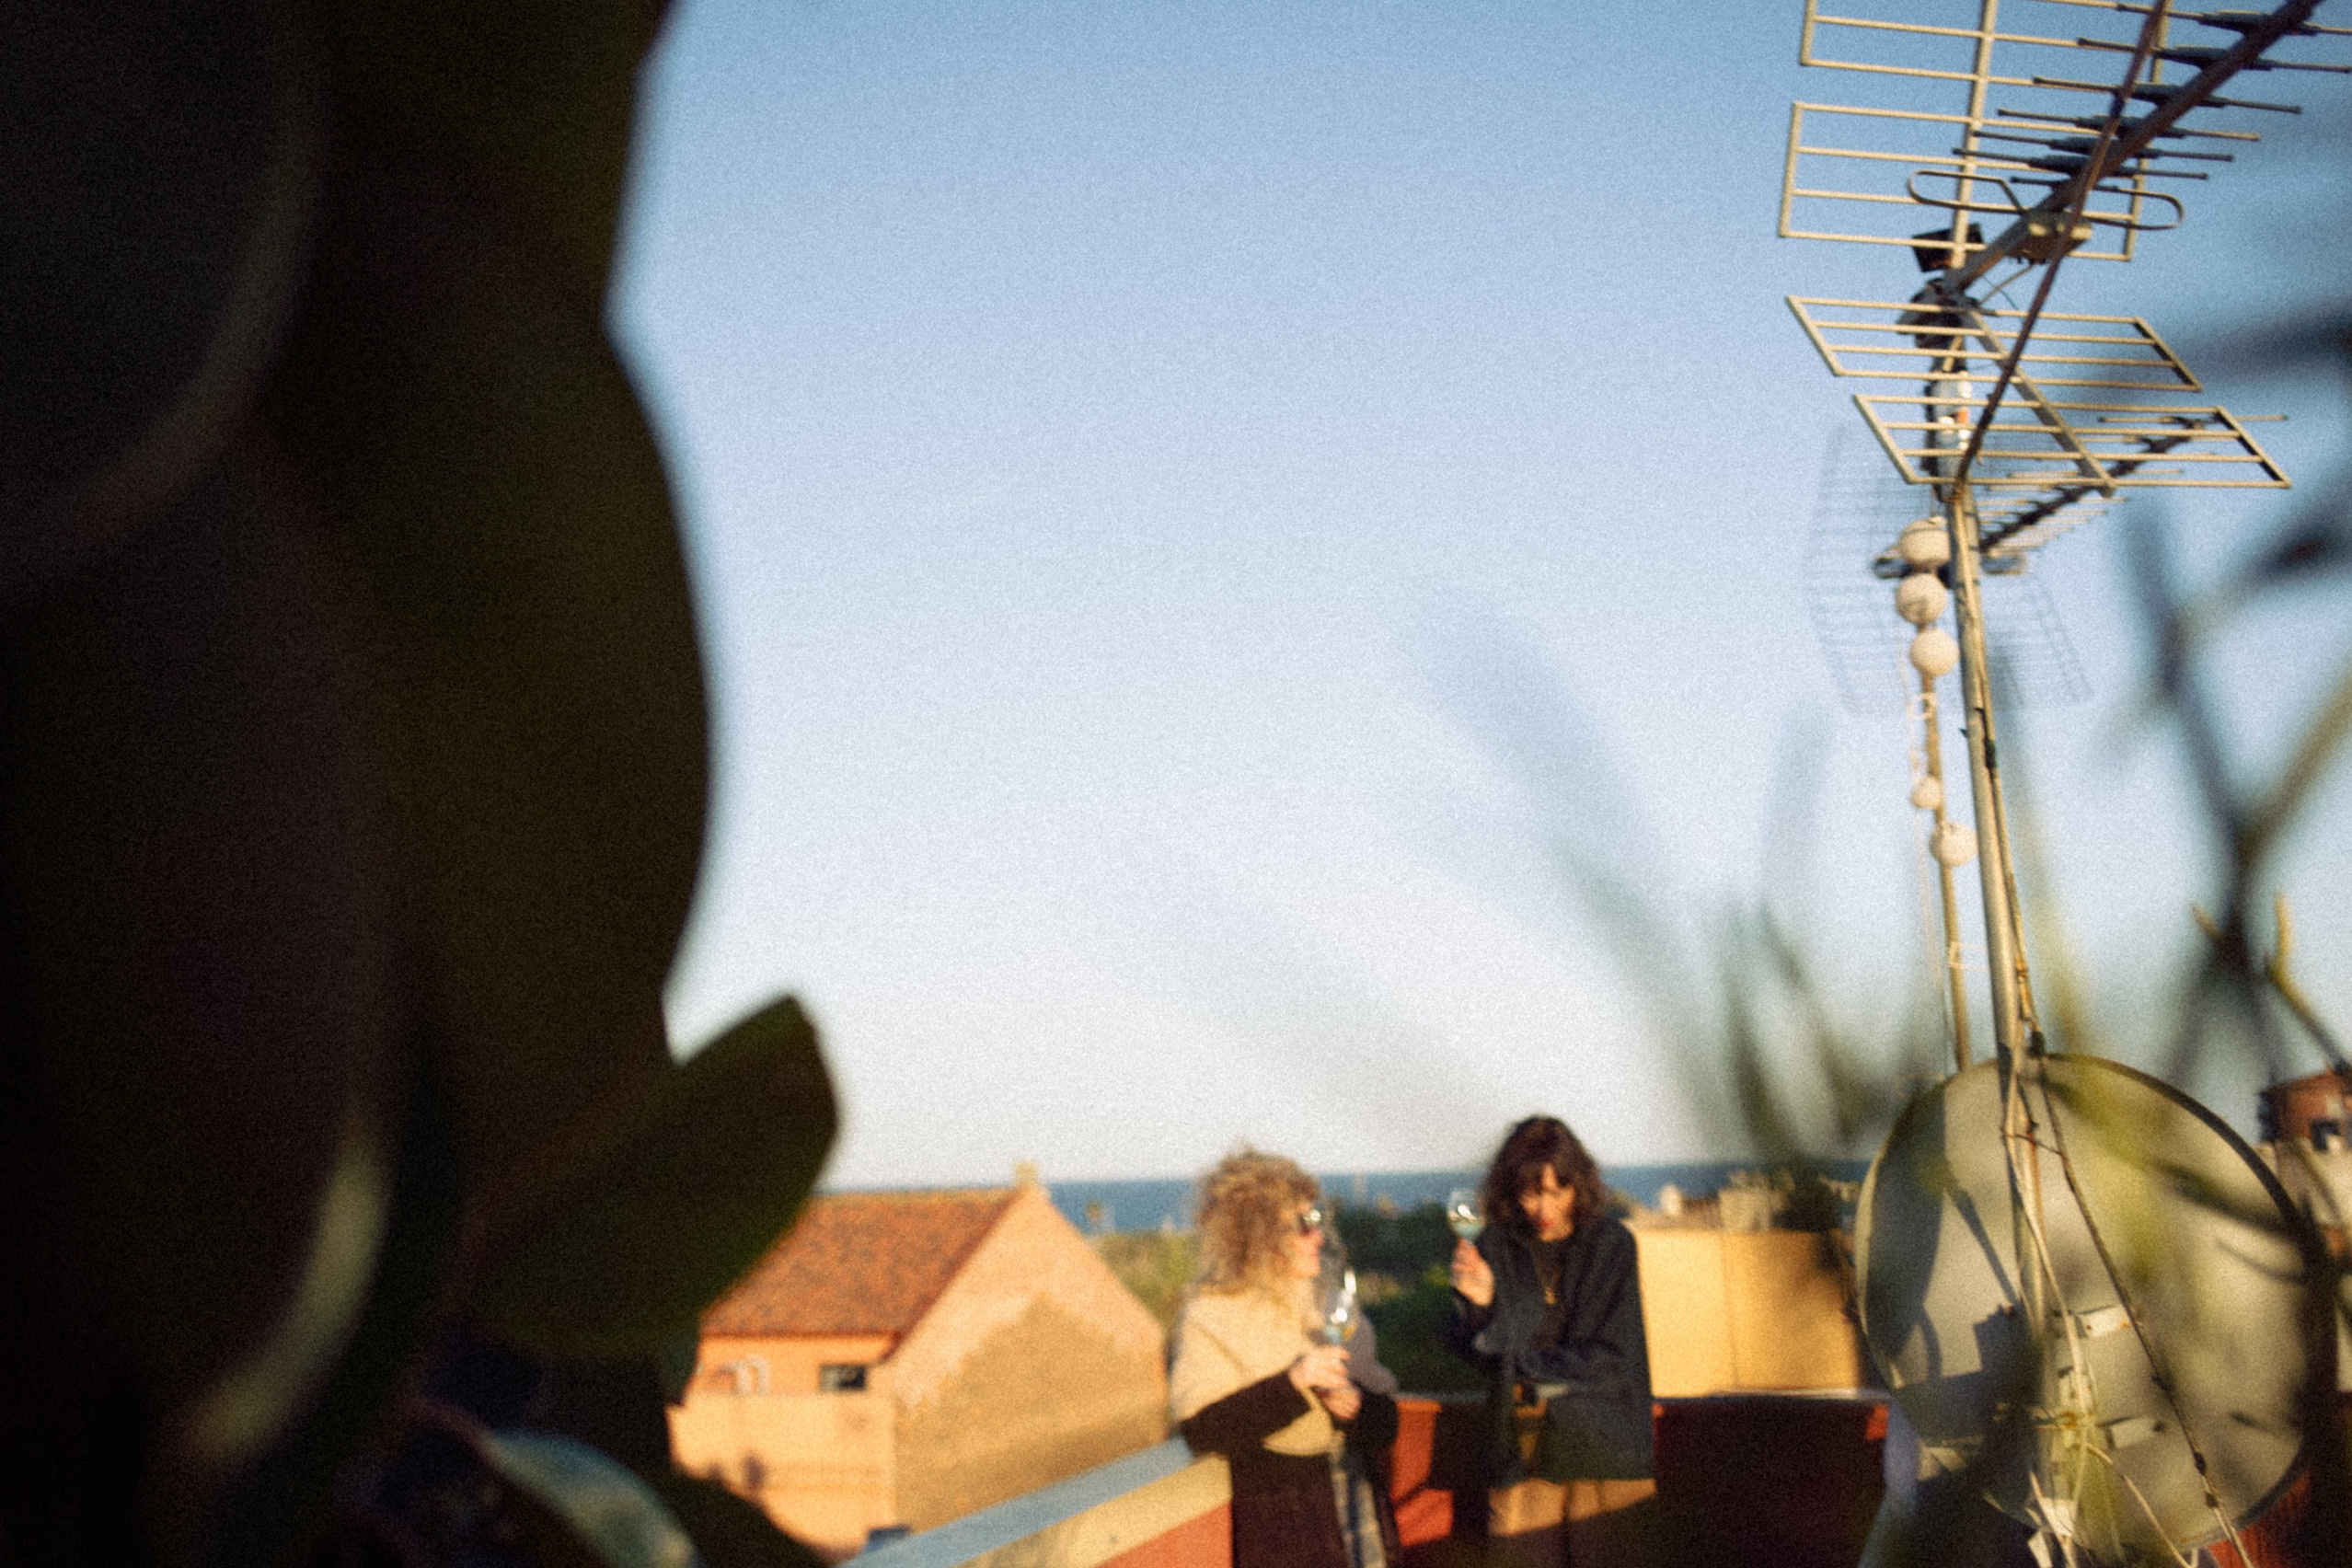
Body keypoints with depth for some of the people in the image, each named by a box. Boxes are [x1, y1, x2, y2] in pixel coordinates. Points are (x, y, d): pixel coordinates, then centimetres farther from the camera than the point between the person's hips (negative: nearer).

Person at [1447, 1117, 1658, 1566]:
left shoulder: (1611, 1244, -1)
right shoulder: (1496, 1247, 4)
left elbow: (1612, 1359, -4)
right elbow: (1476, 1353, 3)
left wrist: (1521, 1361, -3)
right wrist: (1477, 1304, -16)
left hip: (1600, 1449, -1)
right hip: (1523, 1450, 1)